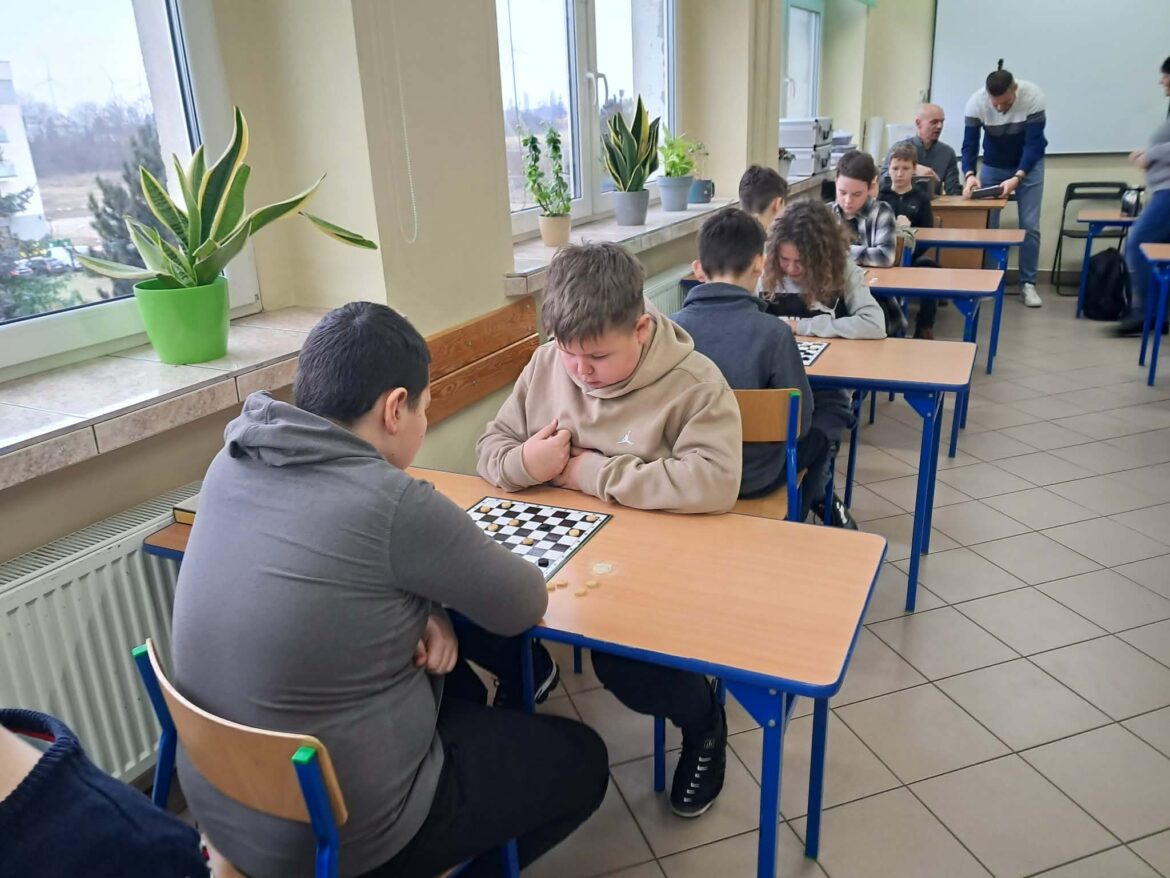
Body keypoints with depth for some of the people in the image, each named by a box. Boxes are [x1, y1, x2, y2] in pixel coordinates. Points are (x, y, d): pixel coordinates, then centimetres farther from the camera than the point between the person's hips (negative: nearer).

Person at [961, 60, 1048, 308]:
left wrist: (1017, 178, -42)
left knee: (1029, 226, -6)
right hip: (993, 165, 1)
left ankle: (1028, 283, 3)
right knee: (986, 225, -2)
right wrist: (969, 174, -42)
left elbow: (1034, 143, -28)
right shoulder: (976, 102, -25)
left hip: (1028, 165, -1)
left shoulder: (1033, 95, -29)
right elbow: (969, 144, -23)